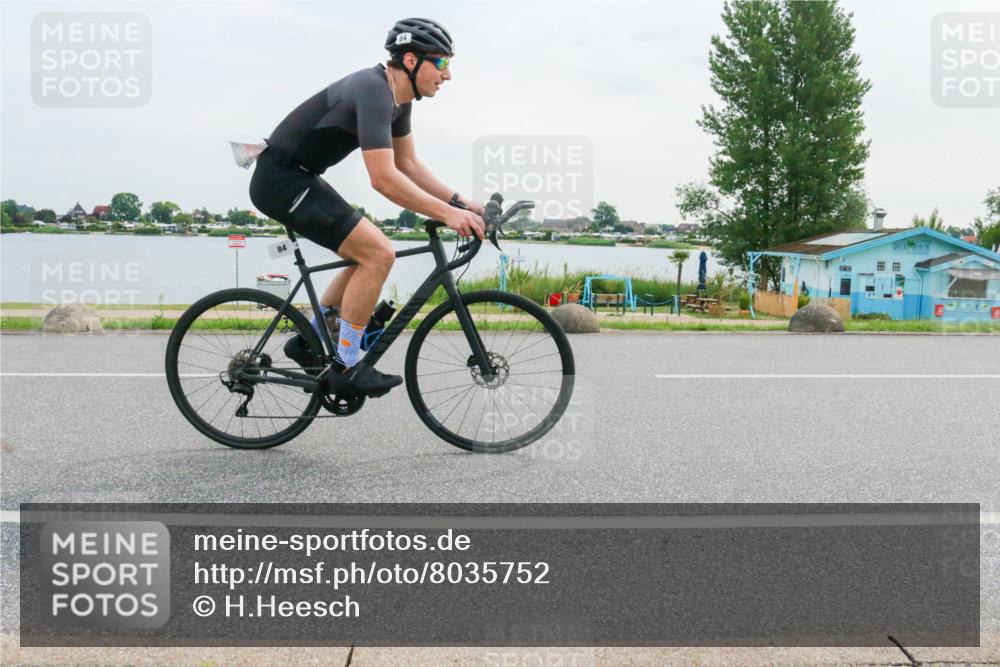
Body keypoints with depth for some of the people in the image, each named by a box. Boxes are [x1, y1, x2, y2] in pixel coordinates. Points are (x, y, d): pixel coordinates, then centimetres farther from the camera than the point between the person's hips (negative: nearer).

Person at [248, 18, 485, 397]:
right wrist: (446, 213, -29)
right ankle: (346, 367, -6)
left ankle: (308, 341, 22)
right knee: (378, 253, -16)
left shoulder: (399, 96, 7)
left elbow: (407, 165, 12)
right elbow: (384, 179, -31)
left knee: (369, 254, 14)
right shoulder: (374, 91, -23)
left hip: (297, 178, 10)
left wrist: (460, 202, 3)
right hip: (281, 180, -10)